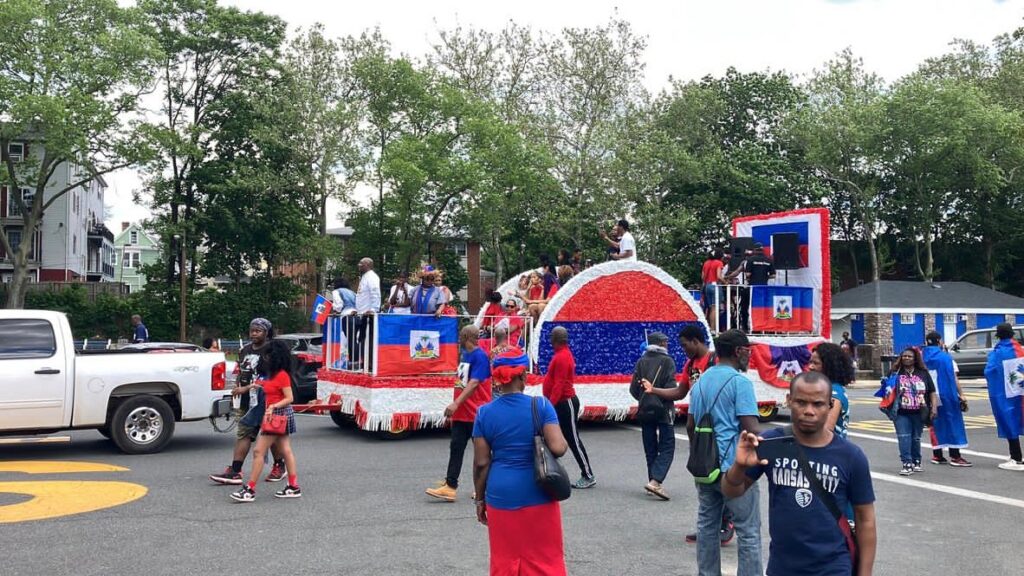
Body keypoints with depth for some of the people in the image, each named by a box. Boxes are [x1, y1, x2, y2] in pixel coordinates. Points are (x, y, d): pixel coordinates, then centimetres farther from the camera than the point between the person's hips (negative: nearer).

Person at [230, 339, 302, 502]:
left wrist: (273, 406, -26)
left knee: (258, 451, -9)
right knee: (285, 451, 10)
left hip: (279, 415, -10)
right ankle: (294, 487, 14)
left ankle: (250, 490, -7)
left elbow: (289, 398, -17)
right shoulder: (270, 373, 13)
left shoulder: (282, 375, -16)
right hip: (275, 416, 10)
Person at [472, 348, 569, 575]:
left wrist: (480, 499, 8)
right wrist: (562, 441, 5)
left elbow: (481, 464, -3)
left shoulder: (485, 413, -4)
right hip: (537, 494, -1)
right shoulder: (541, 405, -9)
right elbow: (558, 448, -18)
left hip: (501, 495, 2)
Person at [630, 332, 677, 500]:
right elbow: (671, 387, -14)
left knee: (650, 448, 12)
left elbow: (633, 389, 2)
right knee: (667, 447, -2)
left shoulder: (641, 362, 5)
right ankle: (655, 481, -18)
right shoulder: (667, 361, -7)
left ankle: (653, 481, 14)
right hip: (664, 410, -5)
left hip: (644, 411, 5)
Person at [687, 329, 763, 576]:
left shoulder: (701, 380, 11)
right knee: (748, 531, 0)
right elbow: (751, 429, -16)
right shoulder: (740, 382, -13)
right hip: (734, 466, -8)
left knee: (706, 525, 14)